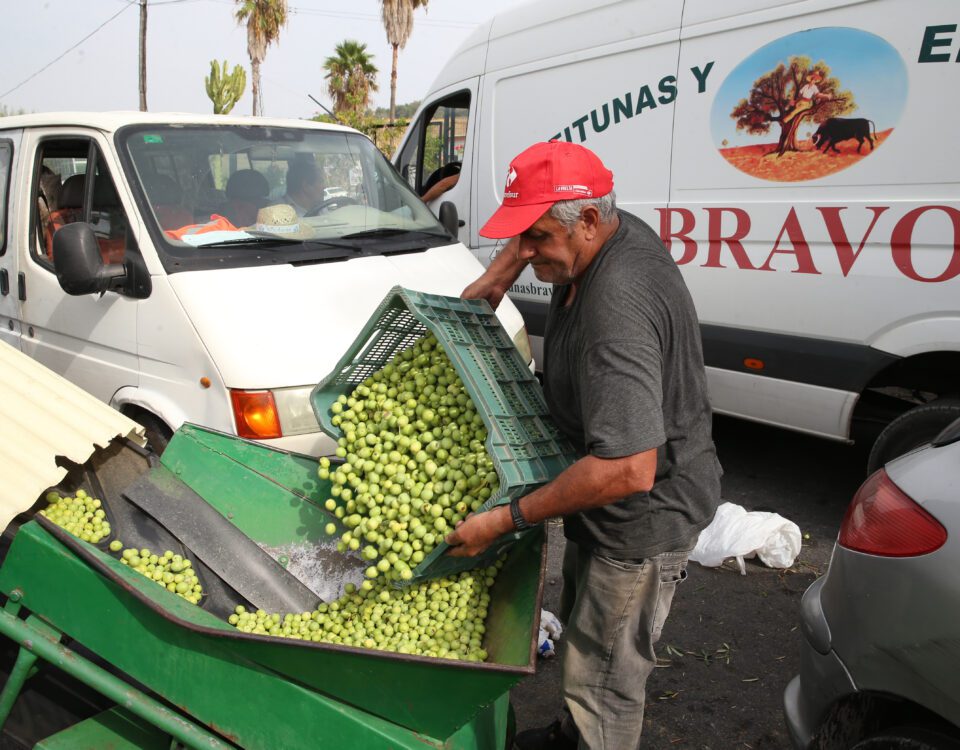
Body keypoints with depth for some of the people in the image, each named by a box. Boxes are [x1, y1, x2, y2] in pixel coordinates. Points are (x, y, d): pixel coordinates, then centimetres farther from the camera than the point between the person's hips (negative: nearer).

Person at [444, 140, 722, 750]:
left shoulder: (617, 311, -36)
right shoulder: (614, 230, -5)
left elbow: (628, 470, -40)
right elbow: (526, 241, 21)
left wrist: (507, 519, -32)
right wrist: (499, 276, 5)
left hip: (643, 520, -11)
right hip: (604, 501, 11)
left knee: (604, 677, 2)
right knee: (582, 625, 29)